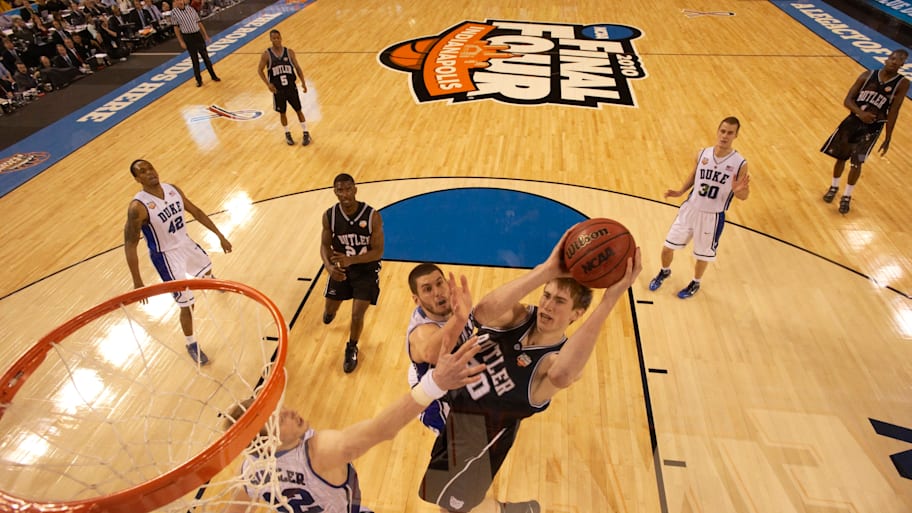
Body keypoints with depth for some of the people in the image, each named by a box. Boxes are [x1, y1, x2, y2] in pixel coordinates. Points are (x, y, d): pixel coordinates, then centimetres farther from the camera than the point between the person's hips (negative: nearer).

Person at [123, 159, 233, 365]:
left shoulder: (173, 189, -8)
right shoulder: (138, 207, -27)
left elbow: (196, 212, 4)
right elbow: (130, 245, -22)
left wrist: (220, 236, 5)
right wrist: (137, 282, -23)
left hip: (186, 244, 7)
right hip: (166, 256, -6)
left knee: (207, 269, 34)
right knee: (187, 304, -1)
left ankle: (211, 281, 74)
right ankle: (191, 344, 23)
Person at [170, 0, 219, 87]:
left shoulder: (191, 9, 3)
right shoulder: (174, 12, -4)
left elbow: (199, 23, 9)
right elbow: (176, 28, -1)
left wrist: (206, 35, 8)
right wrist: (181, 42, -5)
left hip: (198, 35, 2)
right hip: (188, 38, -2)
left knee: (205, 57, 10)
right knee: (194, 60, 2)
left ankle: (213, 76, 22)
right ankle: (199, 80, 12)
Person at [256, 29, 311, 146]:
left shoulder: (289, 52, -3)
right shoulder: (266, 54, -7)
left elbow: (297, 67, 4)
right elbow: (260, 70, -1)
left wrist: (303, 82, -4)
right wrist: (268, 84, -13)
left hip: (291, 87, 1)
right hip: (278, 89, 0)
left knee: (298, 110, 6)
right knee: (282, 112, 10)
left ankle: (306, 134, 17)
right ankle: (287, 134, 27)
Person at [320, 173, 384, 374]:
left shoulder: (372, 216, -25)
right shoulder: (329, 216, -16)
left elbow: (378, 251, -21)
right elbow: (325, 245, -5)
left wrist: (351, 260, -36)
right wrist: (329, 266, -26)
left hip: (366, 270, -3)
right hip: (341, 269, 3)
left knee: (357, 315, -6)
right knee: (330, 311, 17)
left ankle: (352, 349, 26)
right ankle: (330, 311, 60)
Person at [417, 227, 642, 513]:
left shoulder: (559, 361, -27)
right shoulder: (520, 317, -15)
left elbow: (560, 376, -55)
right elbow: (484, 312, -40)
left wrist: (610, 299, -61)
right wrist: (547, 269, -49)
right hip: (453, 405, 6)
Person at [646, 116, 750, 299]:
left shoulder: (740, 164, -15)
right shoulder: (703, 153, -6)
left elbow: (744, 196, -9)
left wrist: (738, 190, -31)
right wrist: (681, 191, 0)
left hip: (712, 216, -3)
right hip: (690, 209, 3)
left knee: (703, 255, 15)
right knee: (667, 248, 10)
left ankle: (695, 283, 45)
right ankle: (665, 272, 43)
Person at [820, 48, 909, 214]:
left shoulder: (902, 83, -7)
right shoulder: (868, 75, -2)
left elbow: (893, 112, -8)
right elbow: (848, 100, -4)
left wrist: (888, 138, -8)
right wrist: (860, 113, -24)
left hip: (872, 127, -2)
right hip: (853, 120, 2)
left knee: (857, 162, -4)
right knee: (840, 156, 11)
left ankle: (847, 196, 14)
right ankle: (834, 187, 35)